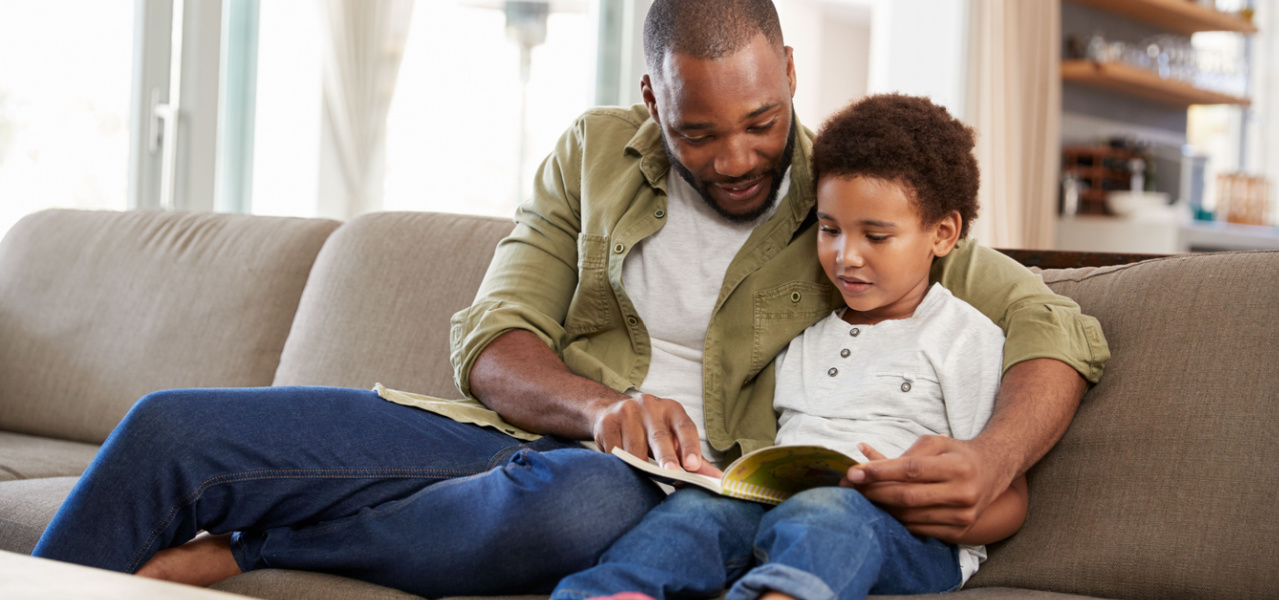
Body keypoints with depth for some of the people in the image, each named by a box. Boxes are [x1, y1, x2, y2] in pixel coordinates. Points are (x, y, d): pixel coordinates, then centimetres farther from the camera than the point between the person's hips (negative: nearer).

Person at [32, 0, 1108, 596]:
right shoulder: (595, 156, 11)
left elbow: (1059, 332, -1)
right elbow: (490, 343, 4)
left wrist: (989, 465, -23)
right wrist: (597, 407, -19)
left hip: (661, 483, -3)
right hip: (518, 432, 3)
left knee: (584, 501, -43)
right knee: (171, 427, -16)